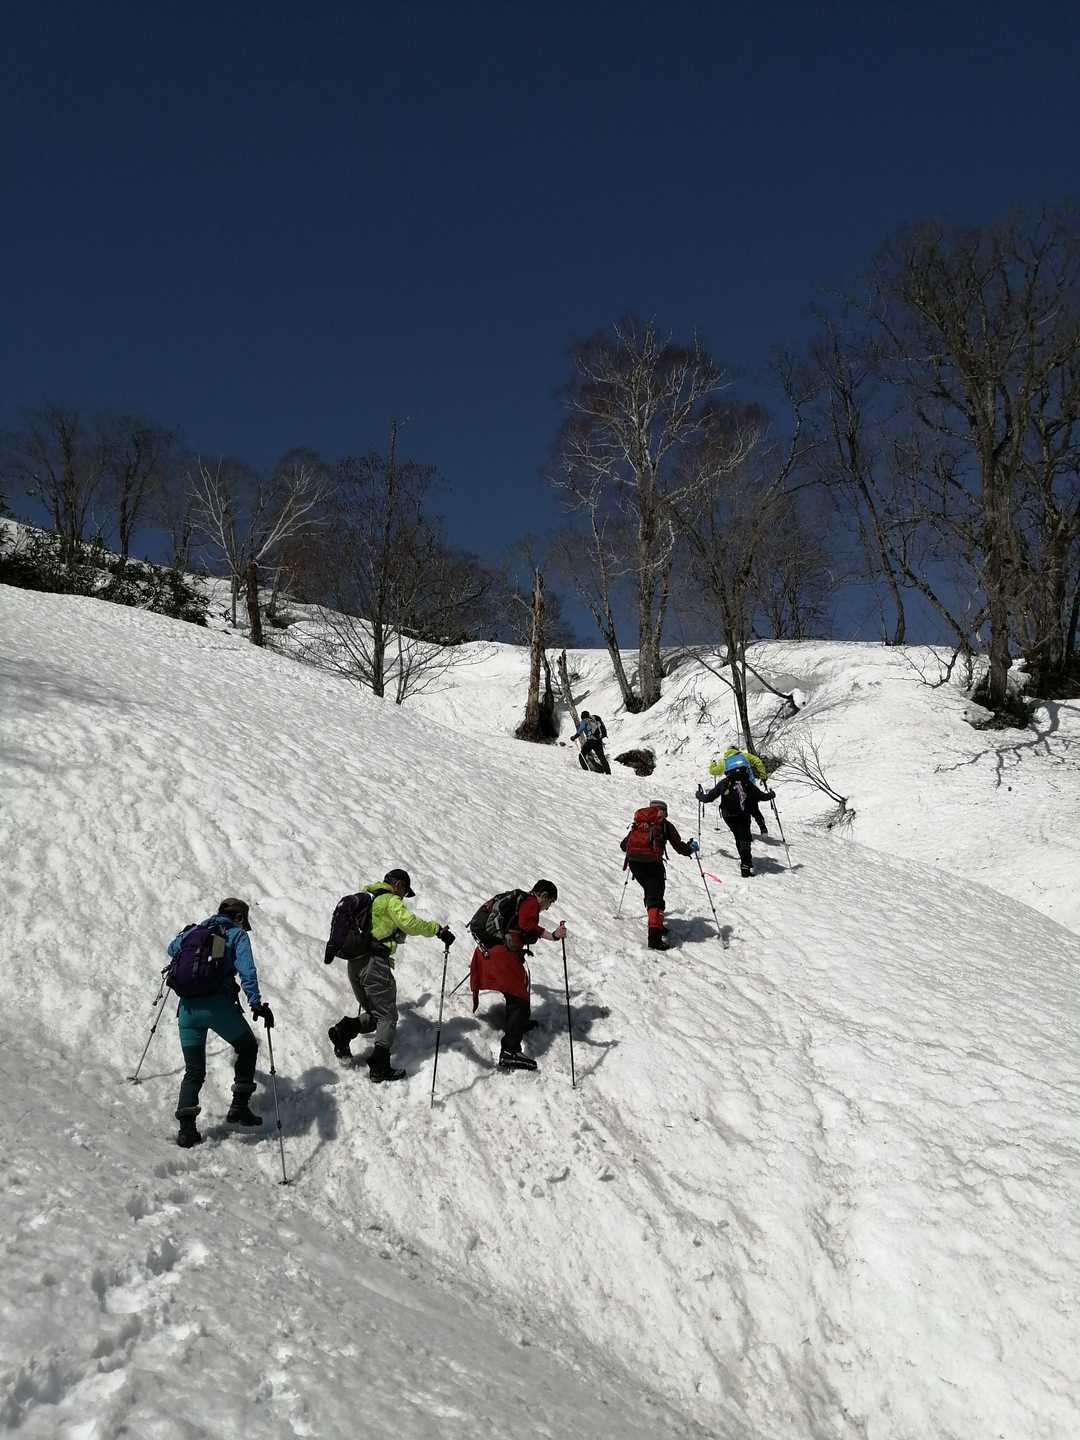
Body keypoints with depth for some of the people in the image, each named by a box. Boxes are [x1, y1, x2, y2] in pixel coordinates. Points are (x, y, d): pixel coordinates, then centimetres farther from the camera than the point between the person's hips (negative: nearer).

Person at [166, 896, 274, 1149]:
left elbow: (171, 949, 41)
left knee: (194, 1070, 13)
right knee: (247, 1047, 20)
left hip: (188, 1007, 4)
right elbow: (246, 970, -9)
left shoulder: (195, 932, 21)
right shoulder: (237, 934, 7)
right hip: (218, 1005, -4)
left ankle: (187, 1128, 0)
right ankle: (239, 1106, 12)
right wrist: (256, 1002, -14)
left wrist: (184, 934, 61)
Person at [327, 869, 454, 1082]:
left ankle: (344, 1029, -6)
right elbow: (409, 923, -20)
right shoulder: (391, 900, -4)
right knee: (387, 1017, -1)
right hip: (374, 963, -8)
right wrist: (438, 929, -14)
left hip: (354, 964, 8)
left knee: (374, 1014, 17)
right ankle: (379, 1067, -9)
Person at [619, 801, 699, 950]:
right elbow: (679, 847, 10)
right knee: (655, 898, -5)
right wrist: (691, 848, 31)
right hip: (652, 862, -4)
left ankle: (656, 924, 31)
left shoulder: (638, 822, 23)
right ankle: (654, 937, -18)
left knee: (650, 892, 24)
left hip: (633, 861, 4)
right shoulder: (665, 824, 13)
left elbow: (623, 845, 27)